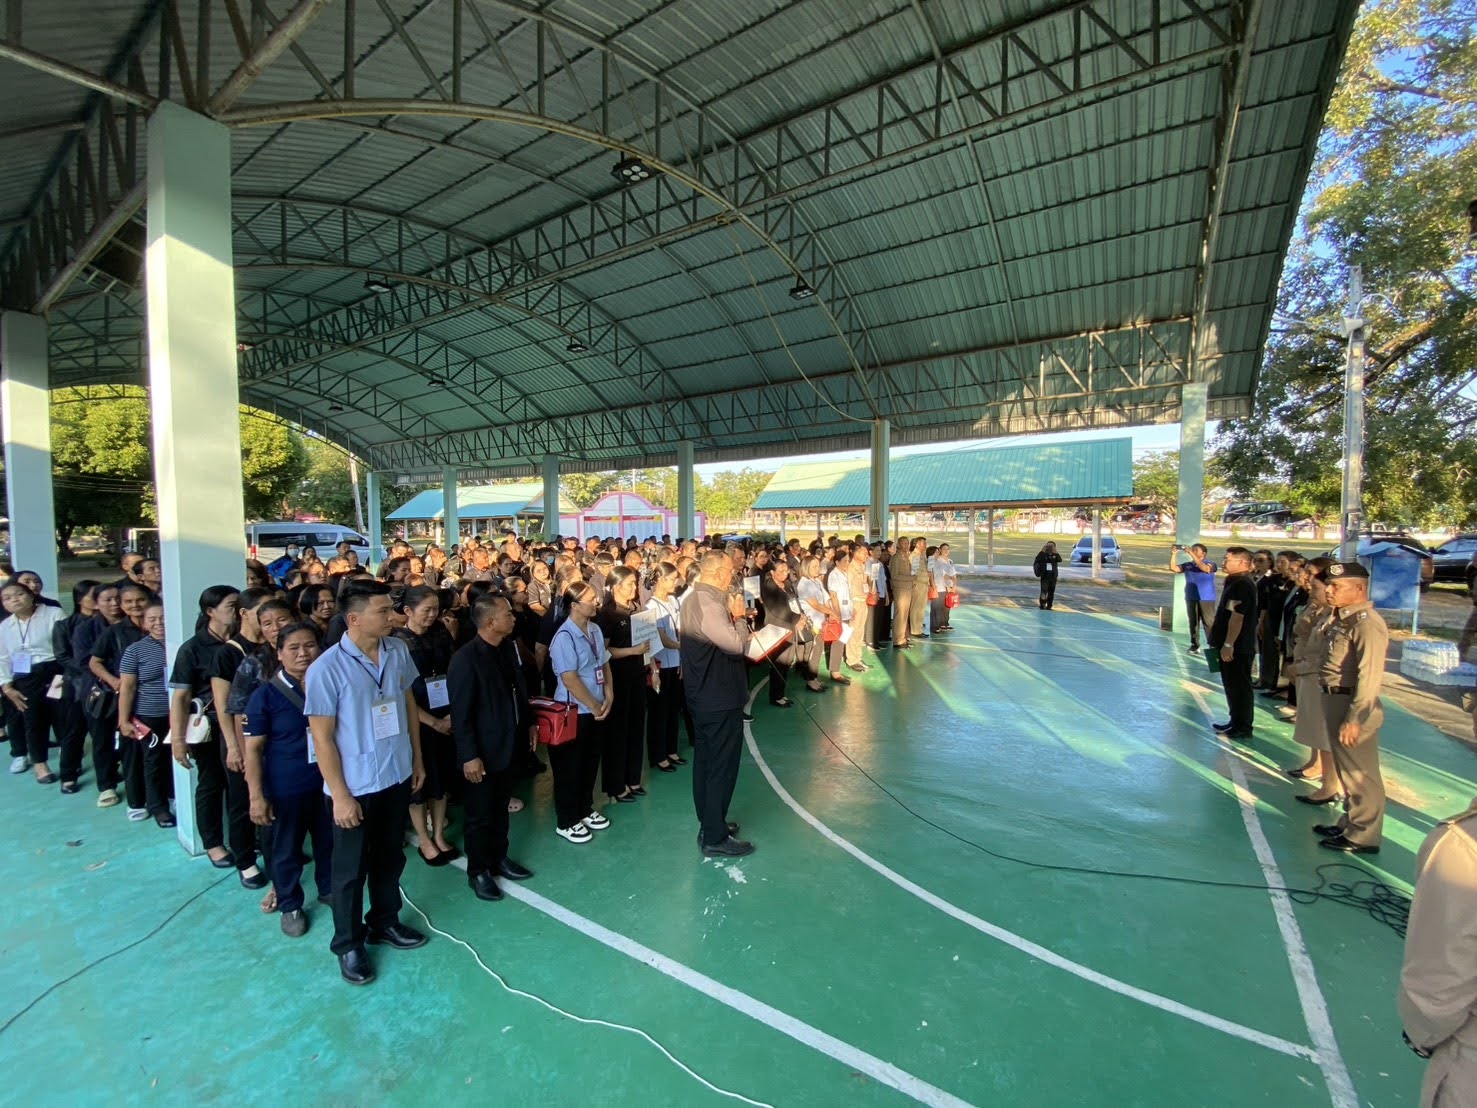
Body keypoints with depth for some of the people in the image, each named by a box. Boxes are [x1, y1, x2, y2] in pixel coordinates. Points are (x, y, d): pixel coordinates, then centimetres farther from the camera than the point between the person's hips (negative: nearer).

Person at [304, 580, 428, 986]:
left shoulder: (398, 651, -7)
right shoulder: (326, 669, -20)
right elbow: (321, 737, -14)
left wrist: (417, 757, 9)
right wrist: (340, 795, -12)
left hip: (397, 776, 4)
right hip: (356, 785, -4)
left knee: (390, 858, 22)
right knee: (351, 869, 16)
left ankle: (385, 922, 45)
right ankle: (348, 944, 37)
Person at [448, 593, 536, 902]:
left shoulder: (508, 649, -1)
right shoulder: (465, 659, -23)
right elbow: (460, 714, -20)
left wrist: (529, 723, 12)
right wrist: (469, 756, -18)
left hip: (508, 745, 7)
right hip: (482, 752, -6)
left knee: (500, 808, 22)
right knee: (480, 815, 13)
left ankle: (499, 858, 41)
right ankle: (477, 871, 32)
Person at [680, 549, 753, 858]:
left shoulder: (694, 599, 9)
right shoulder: (709, 604, -24)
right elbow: (736, 644, -28)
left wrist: (733, 618, 3)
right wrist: (738, 616, -12)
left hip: (703, 696, 11)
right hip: (721, 700, -10)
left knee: (706, 761, 19)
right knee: (722, 767, 1)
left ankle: (710, 824, 34)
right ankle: (715, 838, 13)